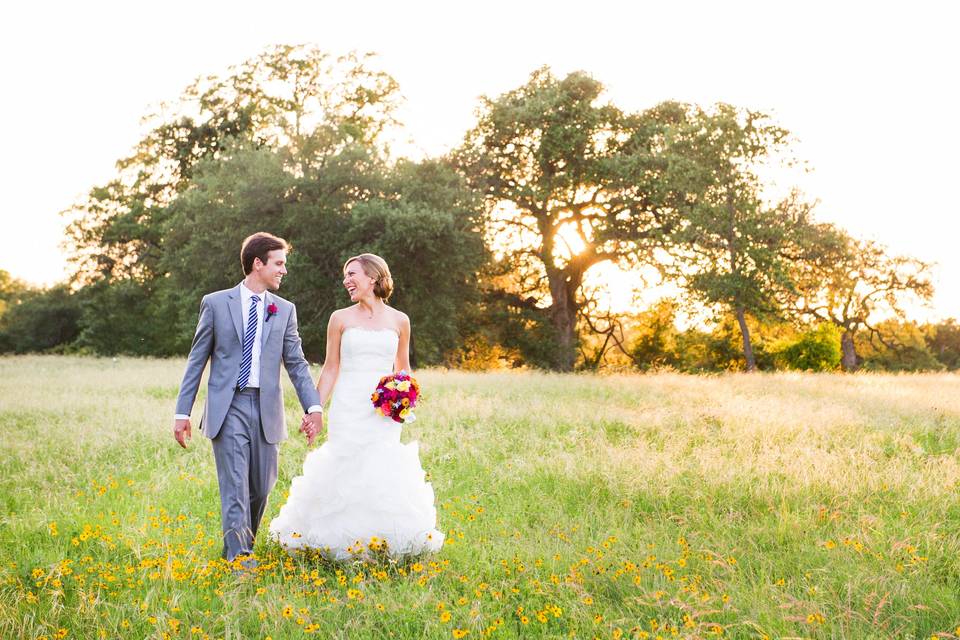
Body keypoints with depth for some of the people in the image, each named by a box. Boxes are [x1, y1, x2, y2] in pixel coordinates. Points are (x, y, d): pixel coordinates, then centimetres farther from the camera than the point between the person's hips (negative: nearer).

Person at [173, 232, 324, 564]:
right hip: (228, 408, -3)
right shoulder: (215, 303, 3)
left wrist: (314, 406, -8)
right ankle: (239, 558, -10)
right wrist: (182, 412, 1)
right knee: (235, 488, -10)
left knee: (261, 489, 9)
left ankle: (240, 547, 27)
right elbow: (197, 360, 5)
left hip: (266, 409, 3)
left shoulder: (285, 310, 10)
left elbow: (296, 363, 7)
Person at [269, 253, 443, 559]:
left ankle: (384, 540, 9)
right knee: (345, 473, -5)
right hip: (347, 408, -1)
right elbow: (331, 369, 7)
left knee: (383, 475, -4)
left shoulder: (399, 320, 8)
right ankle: (343, 542, 6)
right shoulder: (341, 318, 5)